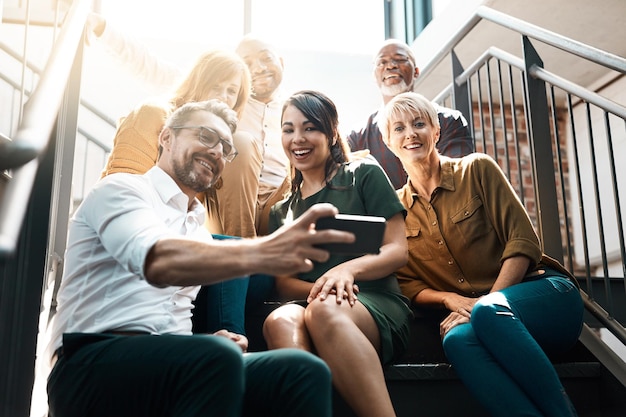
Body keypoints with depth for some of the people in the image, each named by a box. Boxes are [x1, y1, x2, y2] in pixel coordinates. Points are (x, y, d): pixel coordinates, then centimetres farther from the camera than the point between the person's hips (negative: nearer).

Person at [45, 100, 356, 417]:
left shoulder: (200, 233, 24)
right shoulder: (121, 188, 1)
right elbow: (157, 261, -21)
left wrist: (212, 344, 0)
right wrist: (261, 253, -36)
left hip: (174, 364, 6)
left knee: (303, 371, -21)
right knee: (217, 358, -36)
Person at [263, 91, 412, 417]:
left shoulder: (364, 175, 10)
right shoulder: (281, 211, 22)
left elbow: (397, 250, 4)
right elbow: (283, 282, 14)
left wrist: (348, 269, -17)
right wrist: (320, 288, -10)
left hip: (376, 305, -3)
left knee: (323, 312, -39)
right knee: (280, 321, -35)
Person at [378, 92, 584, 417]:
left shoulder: (477, 169, 1)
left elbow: (523, 241, -5)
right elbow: (408, 285, 8)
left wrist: (486, 302, -17)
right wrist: (451, 299, -13)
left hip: (543, 292, -1)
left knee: (488, 313, -37)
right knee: (457, 339, -35)